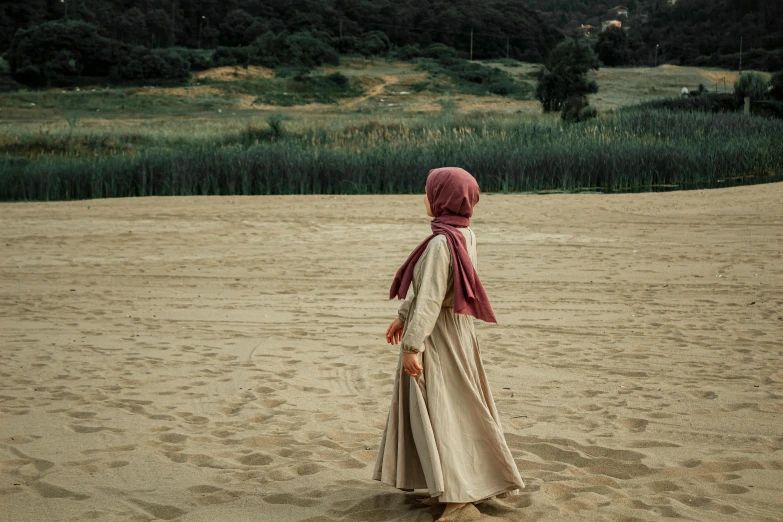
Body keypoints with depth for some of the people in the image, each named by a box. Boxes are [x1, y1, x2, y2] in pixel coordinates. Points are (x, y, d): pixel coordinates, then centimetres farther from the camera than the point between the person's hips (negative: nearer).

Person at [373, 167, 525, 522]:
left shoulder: (441, 242, -23)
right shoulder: (462, 234, 6)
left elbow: (430, 299, -24)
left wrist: (412, 346, -21)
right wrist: (403, 316, 22)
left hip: (437, 337, -9)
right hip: (450, 331, 9)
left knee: (442, 413, -2)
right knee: (444, 411, 17)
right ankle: (450, 488, 26)